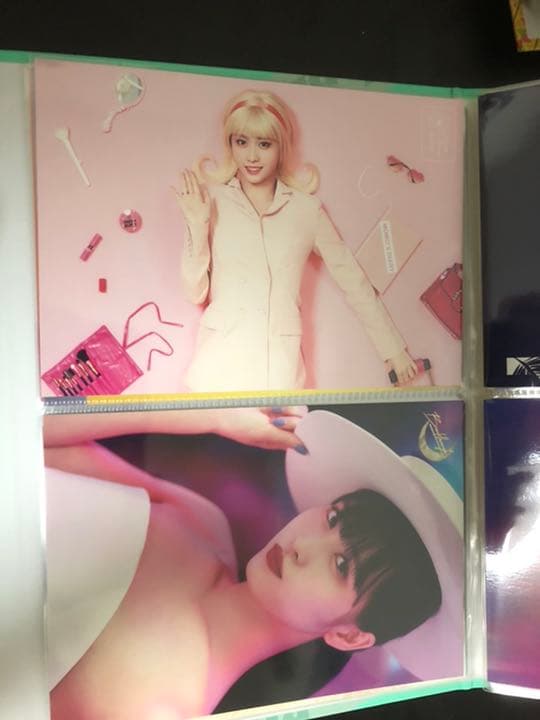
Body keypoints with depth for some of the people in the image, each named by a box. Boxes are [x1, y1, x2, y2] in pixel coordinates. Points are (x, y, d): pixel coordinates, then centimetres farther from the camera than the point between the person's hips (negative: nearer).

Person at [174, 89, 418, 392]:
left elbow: (355, 282, 8)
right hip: (218, 365, 0)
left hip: (281, 369, 0)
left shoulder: (307, 208, 3)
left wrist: (395, 350, 10)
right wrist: (197, 226, -10)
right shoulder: (212, 200, 2)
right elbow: (196, 292, 2)